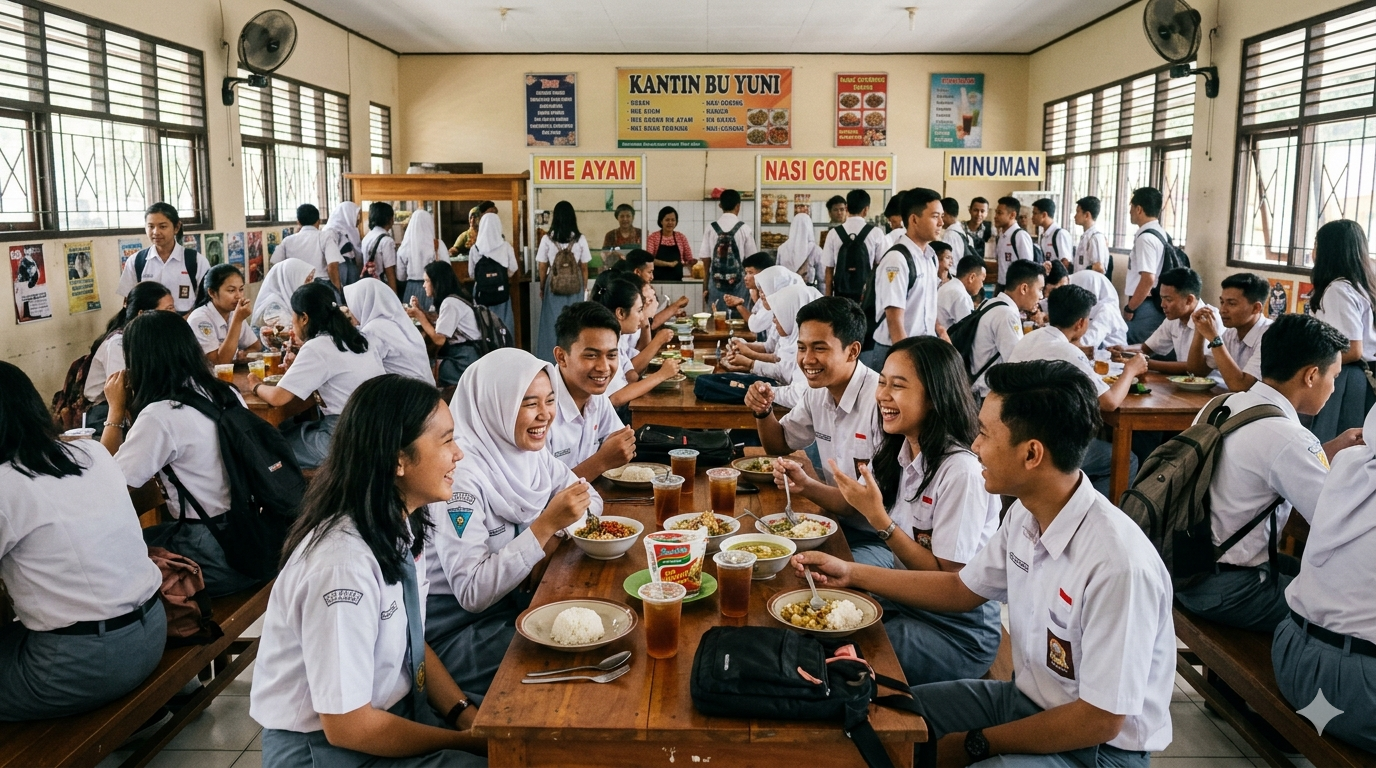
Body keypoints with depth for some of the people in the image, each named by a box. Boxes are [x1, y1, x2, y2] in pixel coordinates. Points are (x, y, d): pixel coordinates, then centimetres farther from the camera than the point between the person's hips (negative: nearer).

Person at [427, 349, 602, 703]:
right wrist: (546, 525, -32)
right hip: (455, 626, -7)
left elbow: (590, 498, 11)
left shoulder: (532, 450, -2)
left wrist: (557, 537, -10)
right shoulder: (462, 473, -25)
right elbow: (472, 593, -28)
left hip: (514, 599, 7)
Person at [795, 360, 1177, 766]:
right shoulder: (1025, 513, -6)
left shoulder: (1117, 563, -31)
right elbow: (963, 589, 11)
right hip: (1025, 698, 8)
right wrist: (851, 573, 7)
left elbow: (1101, 720, -24)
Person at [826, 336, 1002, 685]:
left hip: (959, 630, -7)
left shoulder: (961, 470, -25)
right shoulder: (898, 450, 0)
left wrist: (878, 517, -27)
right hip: (906, 600, 7)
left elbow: (946, 578, -21)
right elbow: (855, 508, 12)